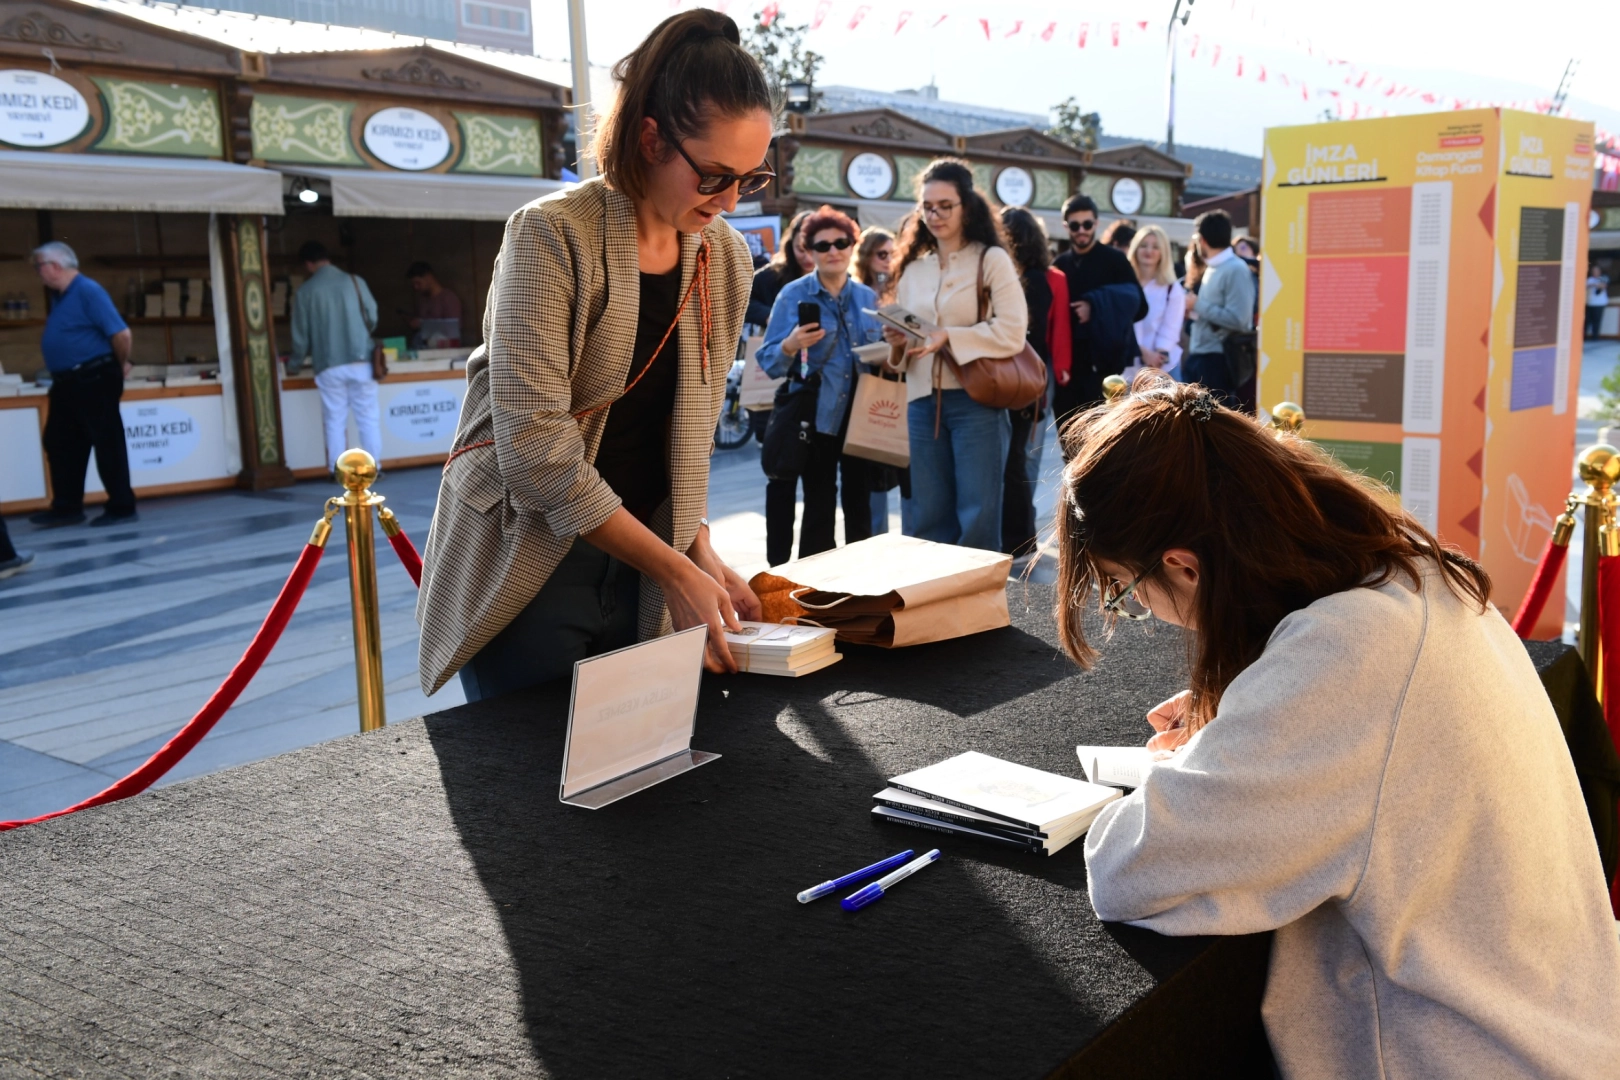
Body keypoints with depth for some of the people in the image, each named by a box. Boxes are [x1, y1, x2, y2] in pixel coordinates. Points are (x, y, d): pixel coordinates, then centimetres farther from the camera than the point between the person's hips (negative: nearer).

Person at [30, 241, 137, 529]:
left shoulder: (88, 291, -15)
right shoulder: (61, 296, 14)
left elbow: (122, 334, -22)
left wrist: (120, 366, -8)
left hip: (94, 381, -10)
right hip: (67, 383, 10)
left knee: (107, 444, -3)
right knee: (60, 443, 12)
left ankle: (122, 507, 4)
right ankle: (66, 508, 20)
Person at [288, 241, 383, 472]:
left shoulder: (304, 292, 0)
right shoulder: (355, 282, 1)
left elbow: (301, 335, 4)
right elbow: (372, 318, 4)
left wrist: (293, 365, 20)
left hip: (329, 365, 0)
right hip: (361, 360, 0)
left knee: (335, 420, 7)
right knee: (368, 416, 5)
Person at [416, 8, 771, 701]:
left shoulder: (726, 262, 3)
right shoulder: (552, 236, -16)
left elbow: (691, 435, 10)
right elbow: (537, 446, -23)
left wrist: (700, 552, -6)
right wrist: (677, 572, -22)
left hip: (641, 570, 5)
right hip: (526, 571, -5)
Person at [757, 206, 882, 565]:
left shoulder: (868, 297, 8)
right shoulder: (793, 294, -4)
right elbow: (769, 361, -7)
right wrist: (791, 345, -27)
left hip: (863, 420, 4)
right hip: (816, 419, -4)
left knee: (860, 505, 11)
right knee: (818, 510, 0)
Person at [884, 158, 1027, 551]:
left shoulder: (991, 260, -1)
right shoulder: (913, 269, 14)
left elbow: (1012, 334, -12)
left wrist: (948, 337, -18)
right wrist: (899, 342, -4)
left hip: (976, 399, -5)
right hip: (923, 402, 5)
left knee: (977, 518, -3)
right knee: (928, 516, 7)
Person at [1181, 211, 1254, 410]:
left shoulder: (1236, 270, -13)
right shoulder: (1212, 268, 14)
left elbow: (1238, 320, -21)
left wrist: (1198, 306, -14)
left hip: (1219, 361, -9)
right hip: (1198, 357, 9)